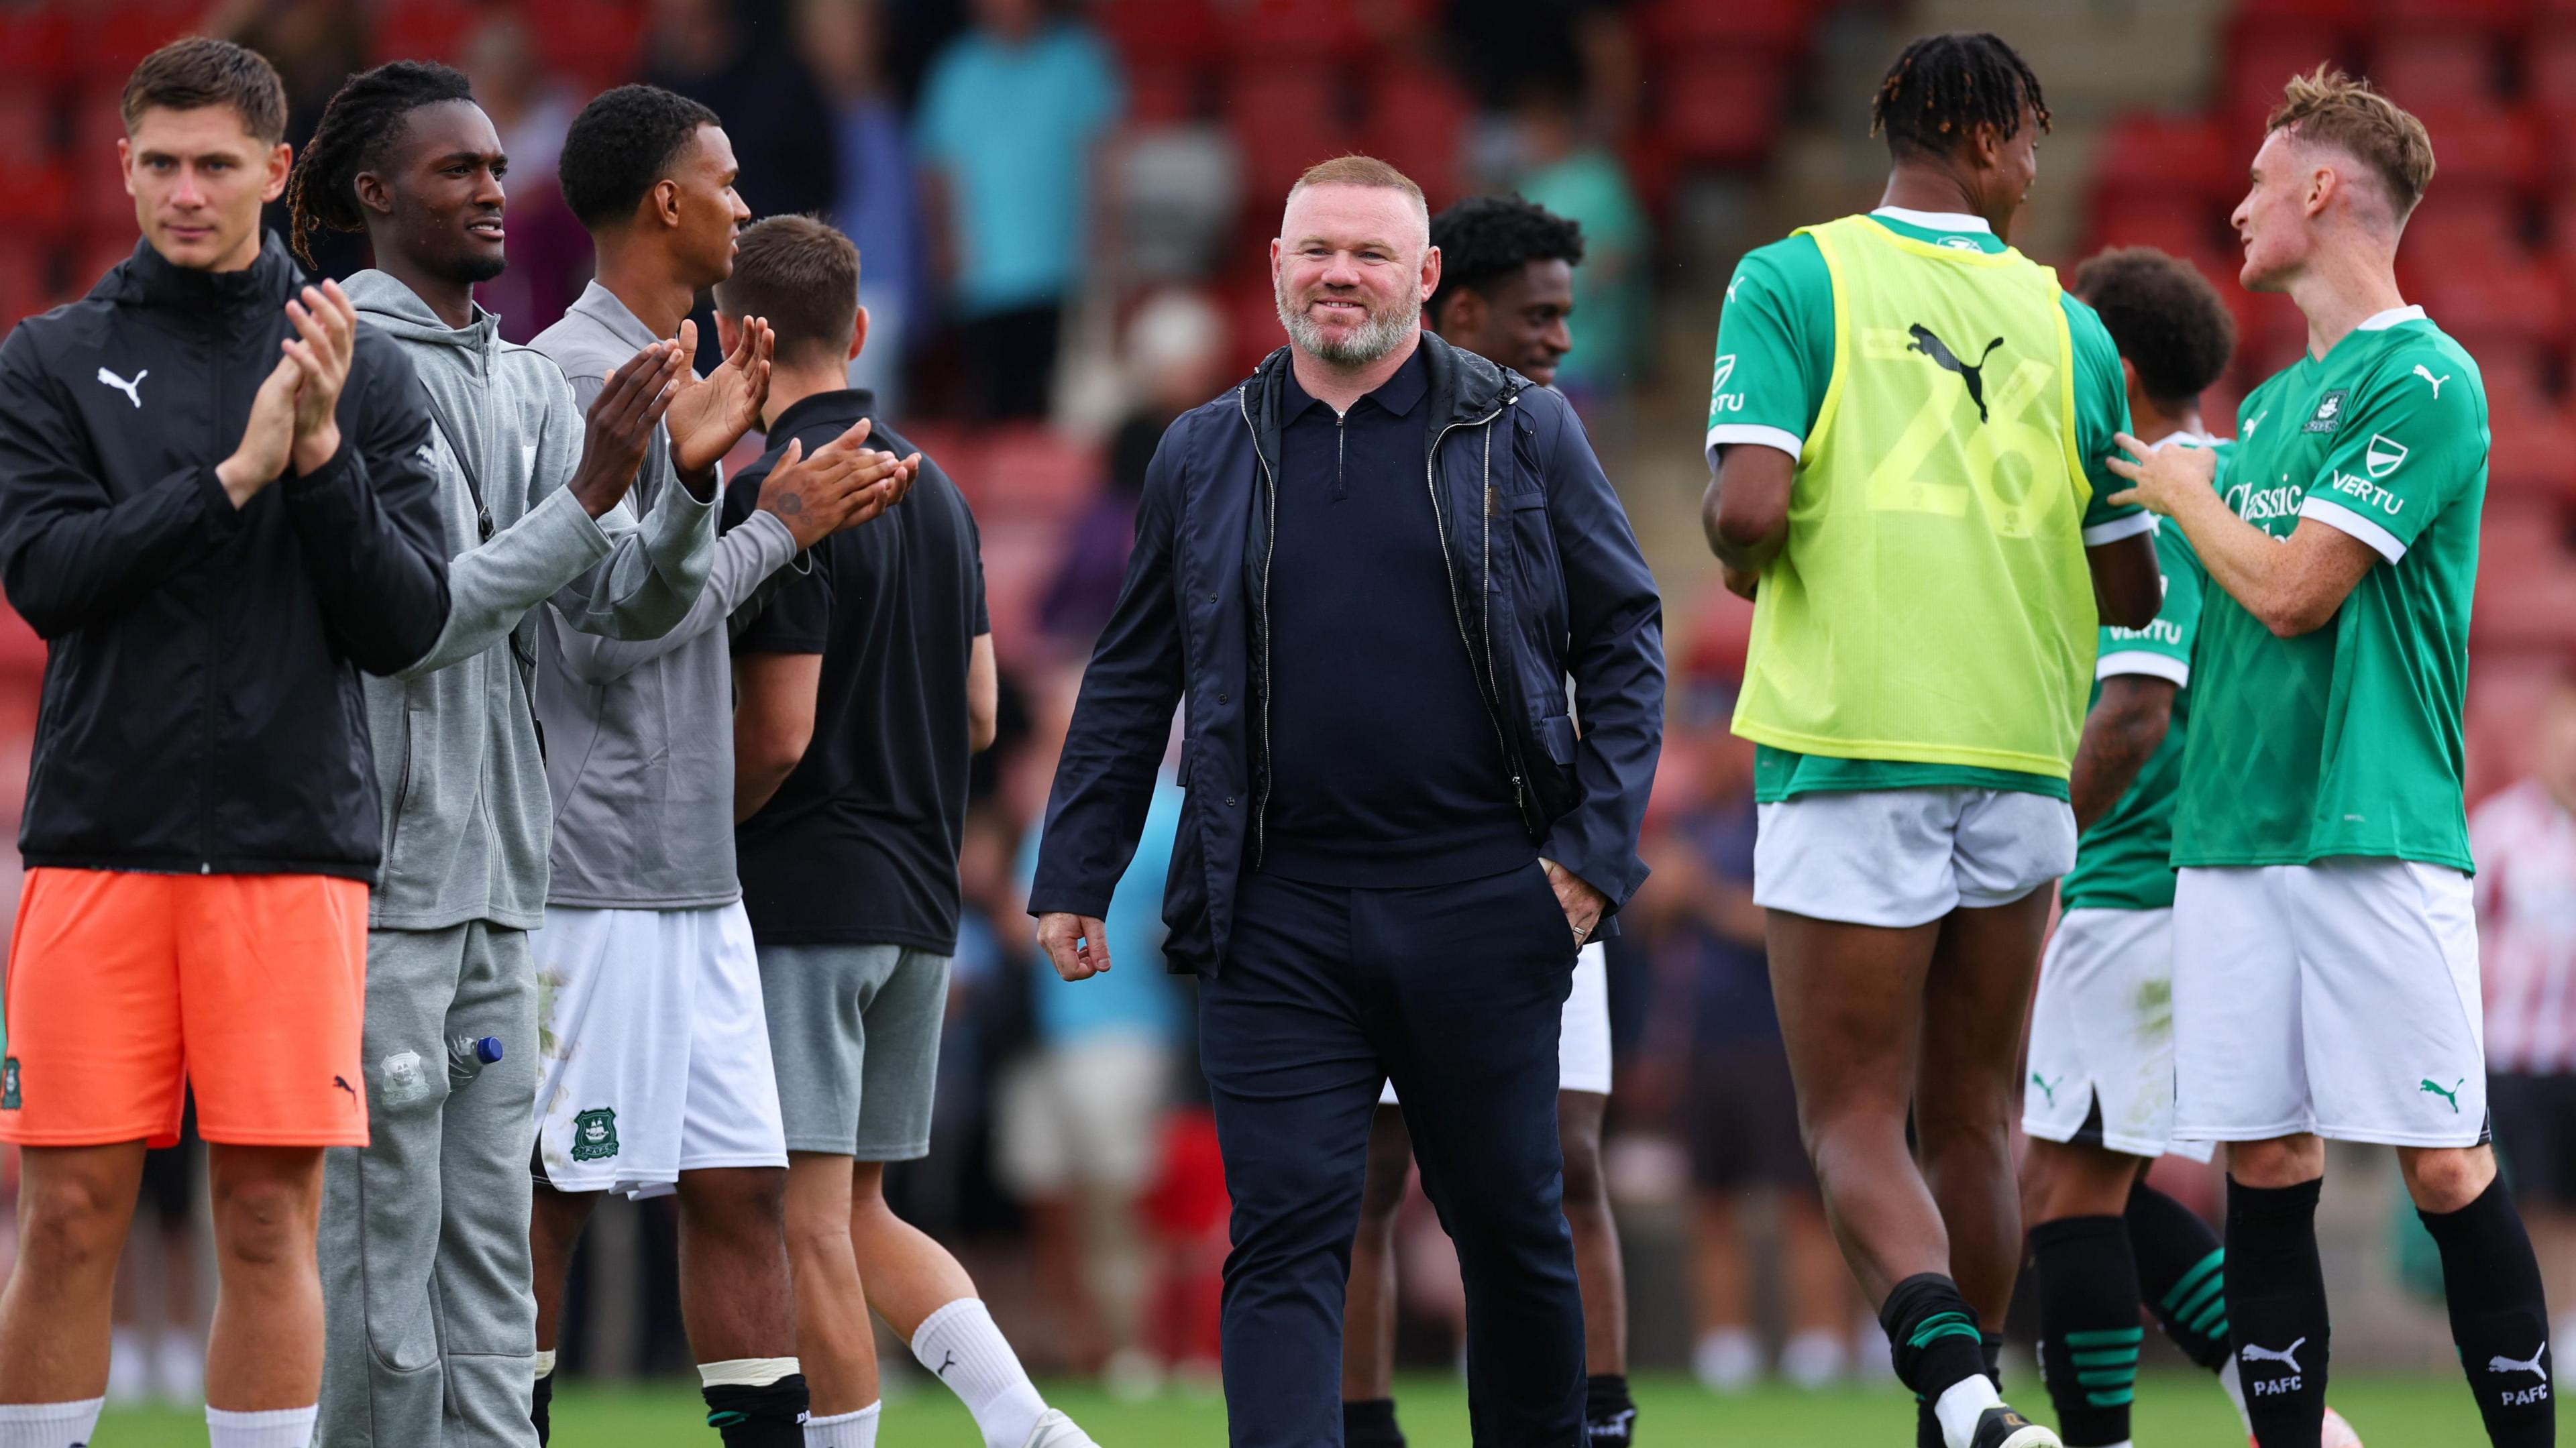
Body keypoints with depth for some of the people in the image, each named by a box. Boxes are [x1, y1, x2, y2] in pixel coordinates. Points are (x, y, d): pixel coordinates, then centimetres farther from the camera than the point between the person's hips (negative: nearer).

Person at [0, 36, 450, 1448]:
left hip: (292, 847, 0)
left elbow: (407, 624, 2)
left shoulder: (364, 374, 8)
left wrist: (324, 454, -11)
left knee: (270, 1217, 0)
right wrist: (233, 475, -14)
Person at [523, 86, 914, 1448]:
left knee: (741, 1185, 6)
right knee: (554, 1195, -5)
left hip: (692, 877, 9)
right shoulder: (573, 374, -13)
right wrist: (781, 521, -9)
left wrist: (698, 465, 8)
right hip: (596, 874, -9)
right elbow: (606, 639, -18)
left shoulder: (651, 369, 18)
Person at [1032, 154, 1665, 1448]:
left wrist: (1593, 848, -4)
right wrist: (1074, 877, 11)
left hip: (1479, 902, -1)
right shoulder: (1205, 456, 11)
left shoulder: (1523, 433, 5)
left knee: (1511, 1224, 9)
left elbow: (1624, 637, 6)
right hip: (1277, 916, 1)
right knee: (1284, 1237, -7)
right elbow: (1129, 683, 16)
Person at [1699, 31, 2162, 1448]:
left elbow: (1748, 507, -15)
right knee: (1974, 1123, 14)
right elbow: (2130, 589, 10)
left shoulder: (1792, 280, -3)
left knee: (1855, 1125, -4)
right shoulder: (2063, 323, 7)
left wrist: (1744, 557, 8)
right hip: (2019, 759, 3)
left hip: (1851, 747, -3)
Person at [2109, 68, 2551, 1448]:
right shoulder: (2270, 401, 19)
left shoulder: (2425, 381, -7)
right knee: (2265, 1165, 4)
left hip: (2376, 832, -7)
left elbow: (2291, 591, -13)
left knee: (2443, 1165, -7)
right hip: (2233, 827, 7)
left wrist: (2185, 492, 2)